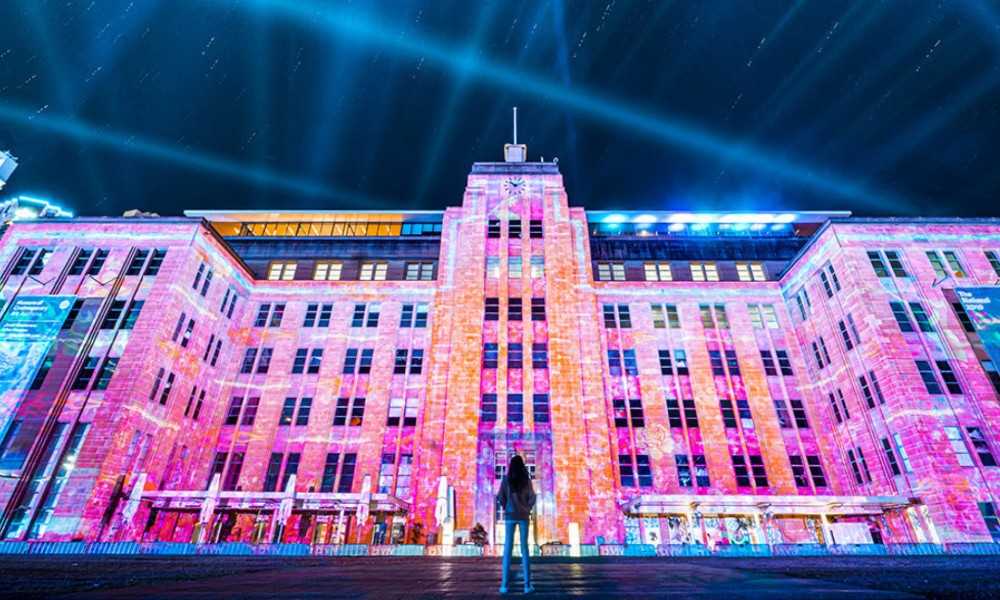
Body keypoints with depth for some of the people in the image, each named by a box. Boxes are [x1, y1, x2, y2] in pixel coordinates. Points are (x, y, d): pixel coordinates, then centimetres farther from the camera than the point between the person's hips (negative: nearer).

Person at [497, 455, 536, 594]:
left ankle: (504, 584, 1)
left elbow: (501, 498, -5)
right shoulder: (526, 479, -2)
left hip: (510, 515, 0)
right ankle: (527, 584, 5)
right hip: (523, 516, 0)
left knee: (508, 549, 3)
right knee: (524, 548, 6)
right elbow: (532, 497, -4)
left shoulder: (506, 479, -3)